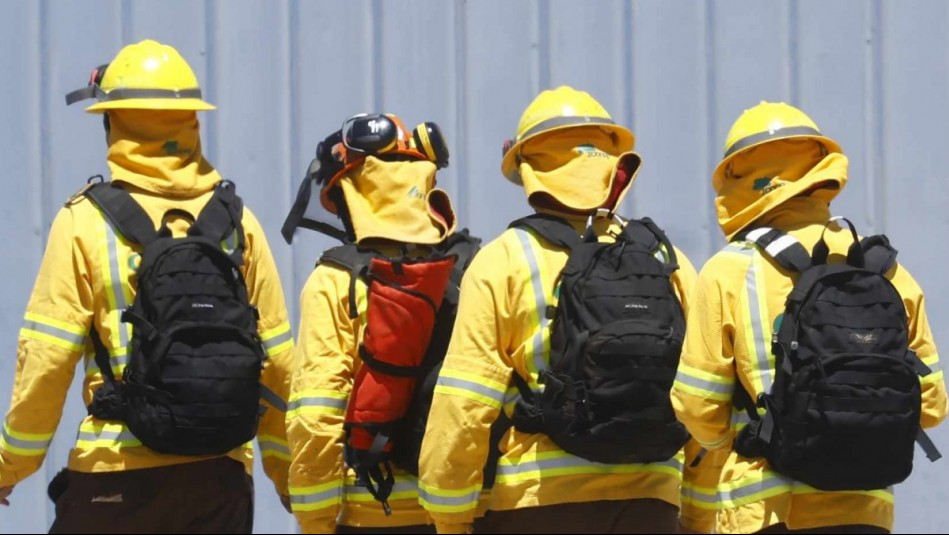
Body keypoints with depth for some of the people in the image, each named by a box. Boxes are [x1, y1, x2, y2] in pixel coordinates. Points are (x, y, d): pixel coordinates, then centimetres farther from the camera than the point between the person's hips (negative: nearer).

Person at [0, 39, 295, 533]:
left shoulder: (86, 221, -6)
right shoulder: (237, 221, 4)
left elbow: (45, 362, -7)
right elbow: (277, 360, 5)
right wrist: (288, 474, 16)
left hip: (117, 474, -3)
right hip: (222, 474, 3)